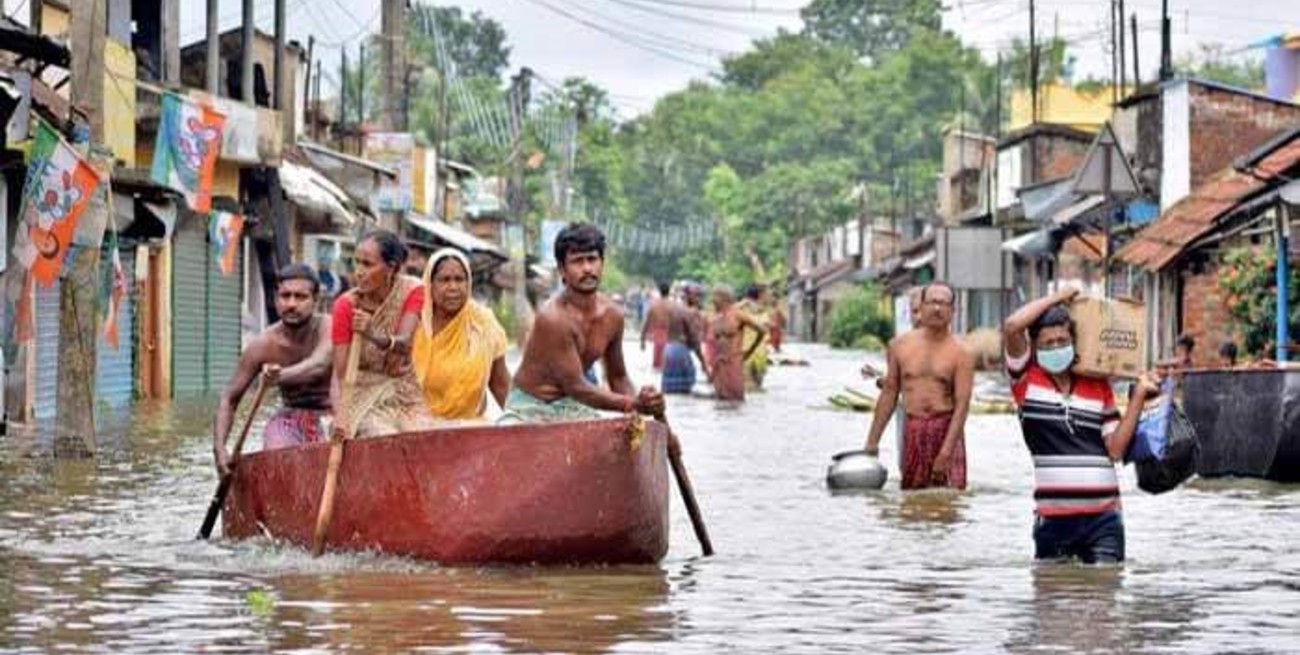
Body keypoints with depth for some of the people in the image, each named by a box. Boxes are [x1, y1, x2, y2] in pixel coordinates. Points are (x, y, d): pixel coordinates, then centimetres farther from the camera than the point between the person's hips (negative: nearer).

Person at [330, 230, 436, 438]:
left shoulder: (411, 291, -9)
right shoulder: (346, 305, -13)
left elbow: (404, 344, -25)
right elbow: (339, 373, -16)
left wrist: (374, 336, -47)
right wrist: (340, 419, -33)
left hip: (404, 393, 3)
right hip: (364, 395, -2)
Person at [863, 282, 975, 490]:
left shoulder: (961, 353, -2)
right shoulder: (900, 345, 8)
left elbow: (962, 404, -9)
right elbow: (889, 392, 15)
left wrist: (946, 451, -18)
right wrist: (872, 441, 12)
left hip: (947, 429, -3)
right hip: (912, 432, 3)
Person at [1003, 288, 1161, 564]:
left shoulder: (1099, 386, 12)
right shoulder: (1027, 380, 3)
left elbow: (1115, 449, 6)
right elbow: (1011, 327, -13)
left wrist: (1138, 397, 0)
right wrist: (1056, 298, -2)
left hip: (1102, 515, 2)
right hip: (1053, 517, -2)